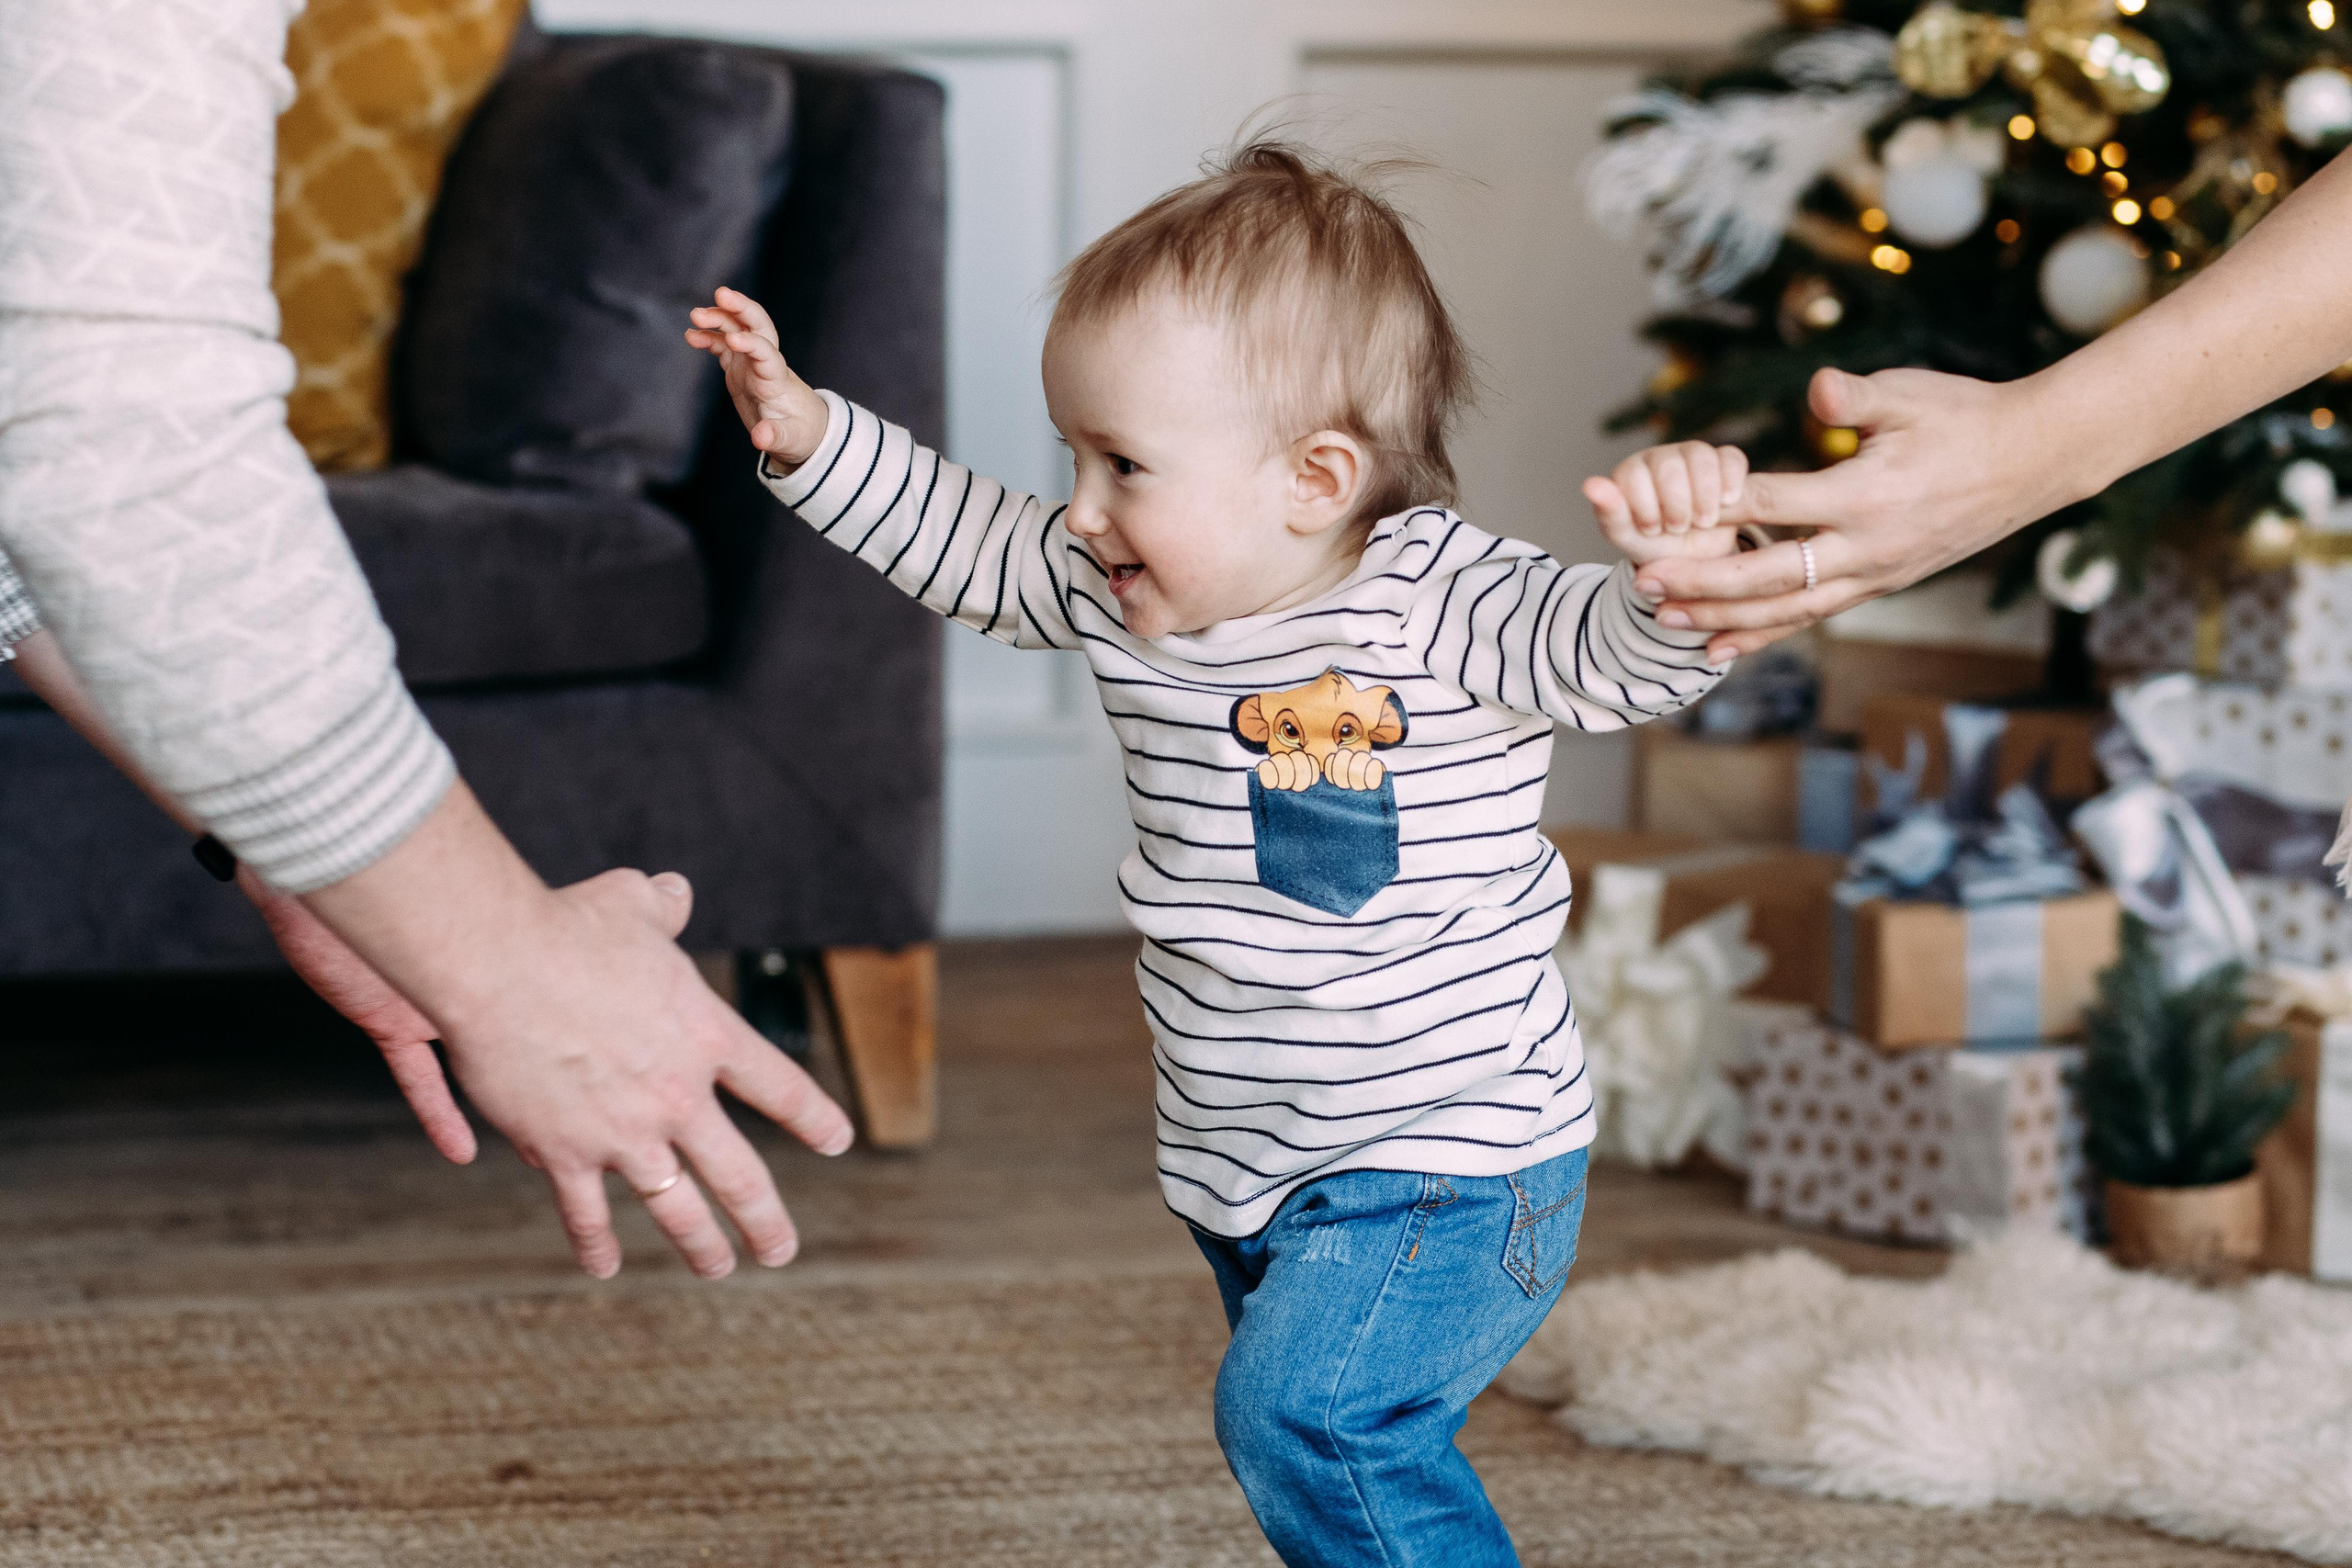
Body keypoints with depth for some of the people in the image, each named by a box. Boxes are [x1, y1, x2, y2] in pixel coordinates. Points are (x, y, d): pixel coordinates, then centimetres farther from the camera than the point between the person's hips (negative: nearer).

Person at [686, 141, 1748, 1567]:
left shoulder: (1439, 607, -19)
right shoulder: (1122, 602, 1)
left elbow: (1621, 655, -31)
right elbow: (962, 541, 15)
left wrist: (1676, 569, -51)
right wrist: (807, 434, 6)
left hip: (1451, 1166, -8)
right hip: (1246, 1177, 8)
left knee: (1301, 1411, -25)